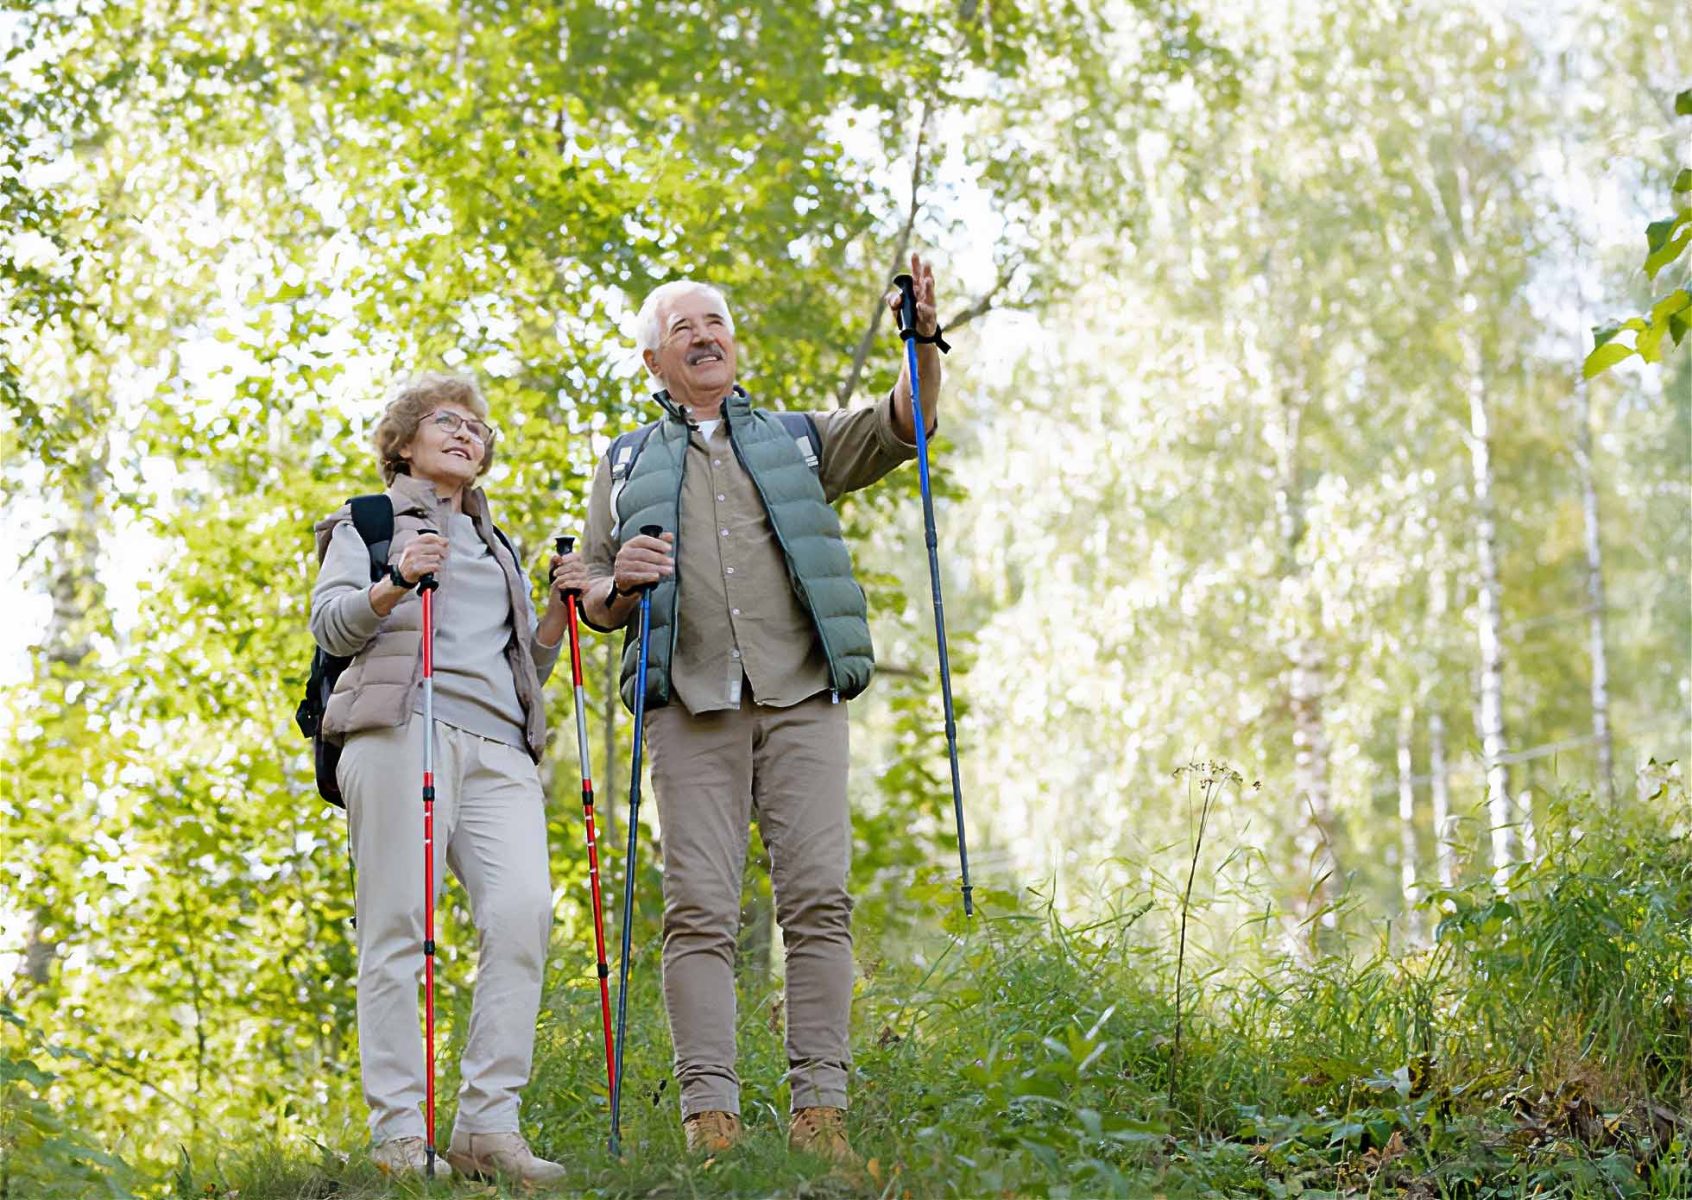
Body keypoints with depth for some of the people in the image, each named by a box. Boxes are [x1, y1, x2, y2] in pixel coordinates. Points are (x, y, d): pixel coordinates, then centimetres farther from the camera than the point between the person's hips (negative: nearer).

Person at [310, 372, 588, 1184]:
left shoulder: (496, 546, 33)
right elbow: (330, 623, 3)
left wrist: (559, 609, 11)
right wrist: (398, 583, -16)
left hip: (498, 749, 4)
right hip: (400, 730, -4)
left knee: (523, 910, -16)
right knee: (398, 926, -11)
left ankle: (487, 1124, -17)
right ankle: (399, 1133, -10)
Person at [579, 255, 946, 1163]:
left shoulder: (798, 440, 22)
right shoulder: (626, 466, 22)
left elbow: (900, 428, 7)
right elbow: (594, 605, 19)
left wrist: (923, 341, -10)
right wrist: (618, 583, -5)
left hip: (800, 696, 0)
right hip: (691, 705, 0)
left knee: (817, 899, -8)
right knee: (699, 910, -8)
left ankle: (820, 1108, -7)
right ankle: (710, 1115, -9)